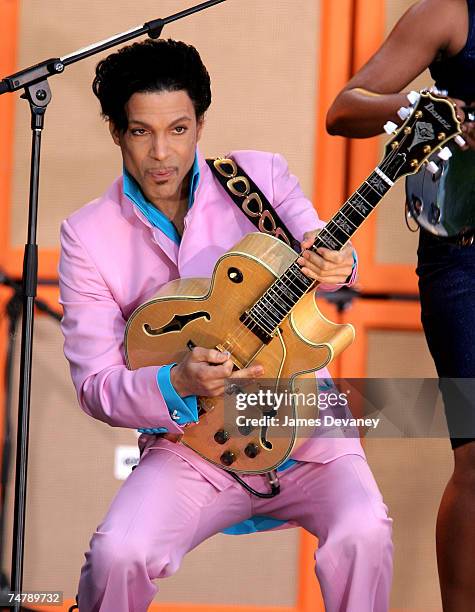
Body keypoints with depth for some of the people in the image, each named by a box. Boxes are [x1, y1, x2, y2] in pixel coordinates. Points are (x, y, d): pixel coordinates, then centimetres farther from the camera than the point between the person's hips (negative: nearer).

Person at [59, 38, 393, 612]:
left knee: (363, 535, -29)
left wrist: (337, 268, -27)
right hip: (189, 448, 0)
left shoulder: (261, 176, 2)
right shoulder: (88, 235, -2)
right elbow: (95, 385, -5)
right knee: (118, 556, -28)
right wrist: (177, 383, -26)